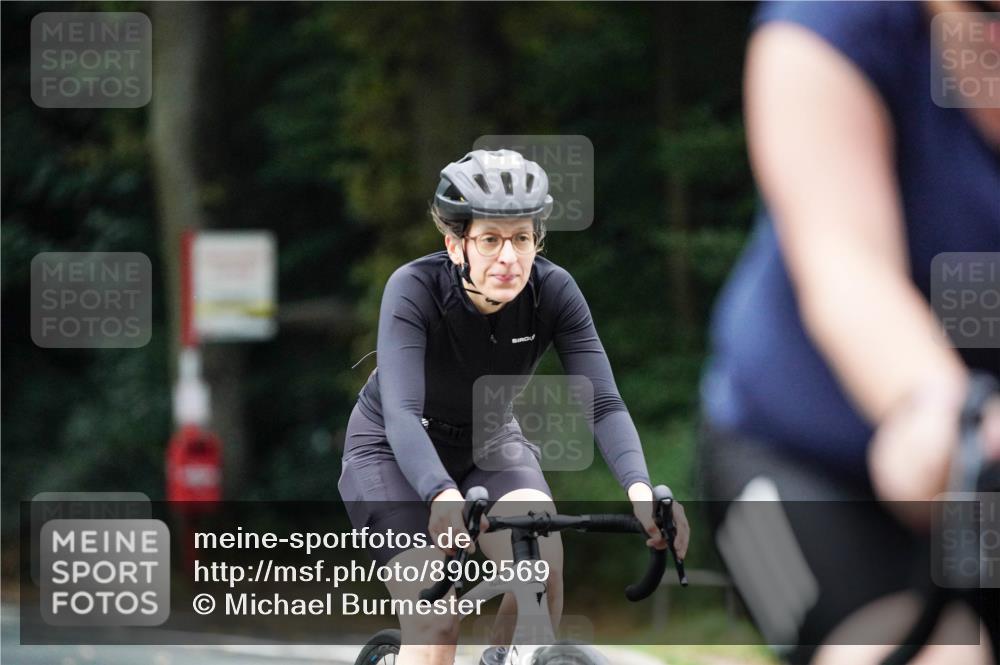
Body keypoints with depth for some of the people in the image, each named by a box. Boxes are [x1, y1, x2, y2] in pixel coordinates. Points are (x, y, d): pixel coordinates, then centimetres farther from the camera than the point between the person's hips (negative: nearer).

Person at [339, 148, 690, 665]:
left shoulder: (552, 291, -22)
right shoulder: (415, 289, -31)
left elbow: (604, 403, -28)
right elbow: (402, 414, -41)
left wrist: (640, 489, -47)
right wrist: (442, 496, -60)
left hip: (488, 443, 3)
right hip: (393, 450, -3)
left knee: (542, 560, -28)